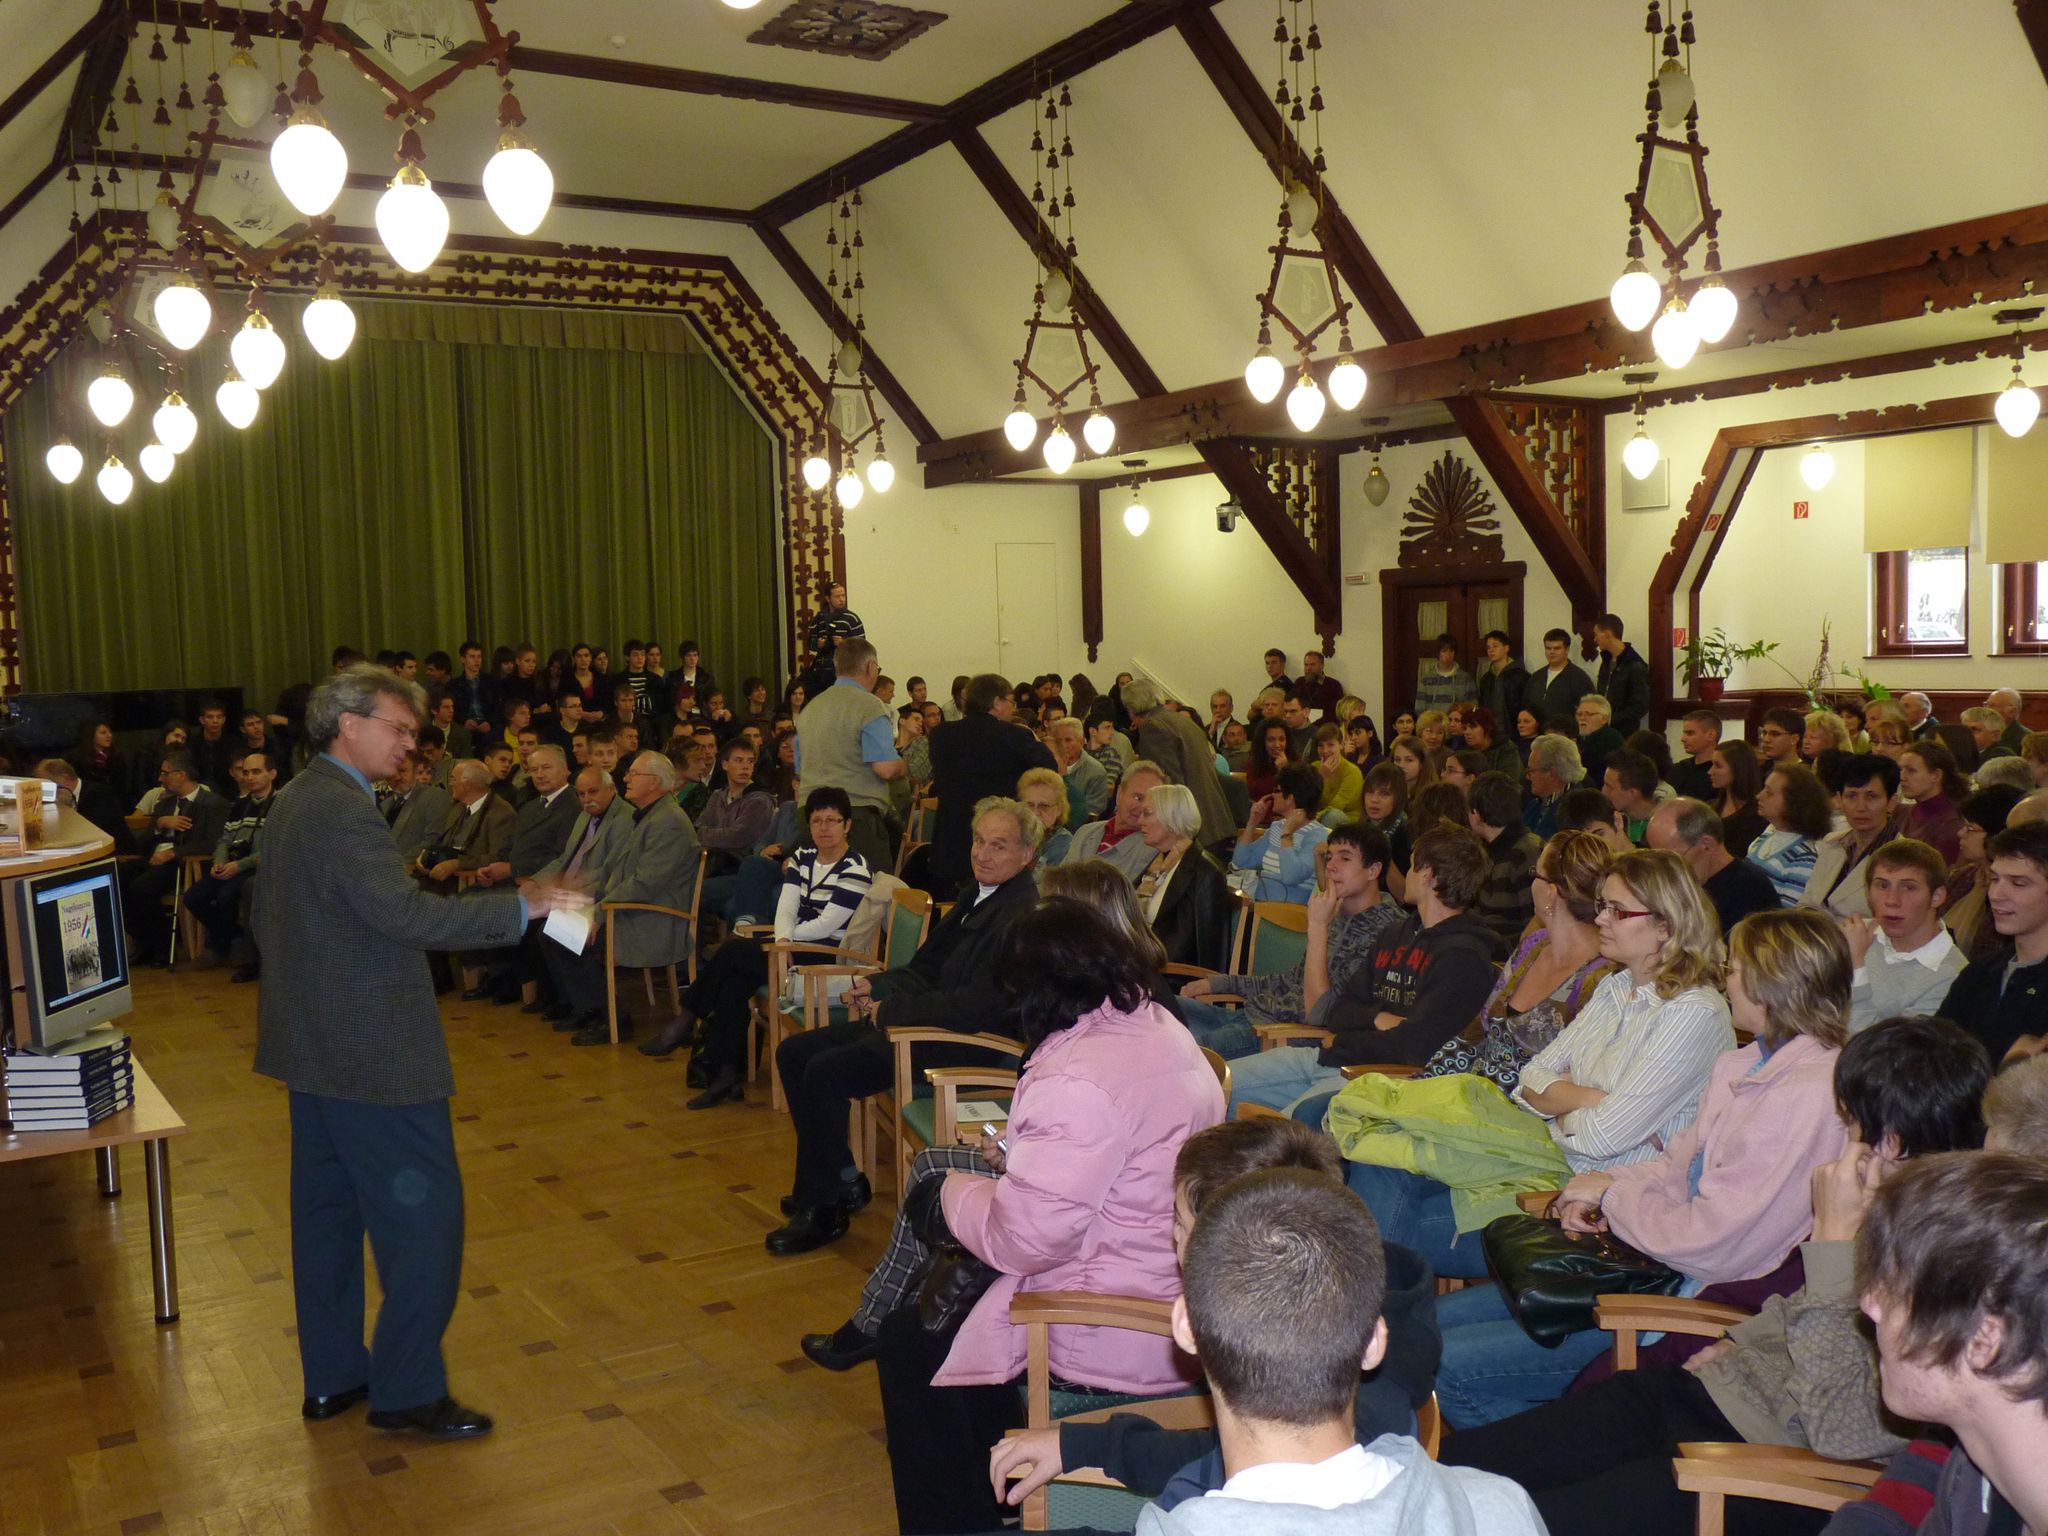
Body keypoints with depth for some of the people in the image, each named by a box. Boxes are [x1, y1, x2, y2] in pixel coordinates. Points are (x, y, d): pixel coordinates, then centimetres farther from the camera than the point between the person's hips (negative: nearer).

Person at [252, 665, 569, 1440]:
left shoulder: (292, 801, 12)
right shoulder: (343, 810, -20)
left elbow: (266, 921, 20)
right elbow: (403, 913, -30)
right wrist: (521, 906, -29)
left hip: (313, 1045, 11)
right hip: (375, 1052, -11)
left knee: (327, 1210, 16)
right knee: (423, 1216, -1)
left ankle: (332, 1376, 27)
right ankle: (409, 1391, 6)